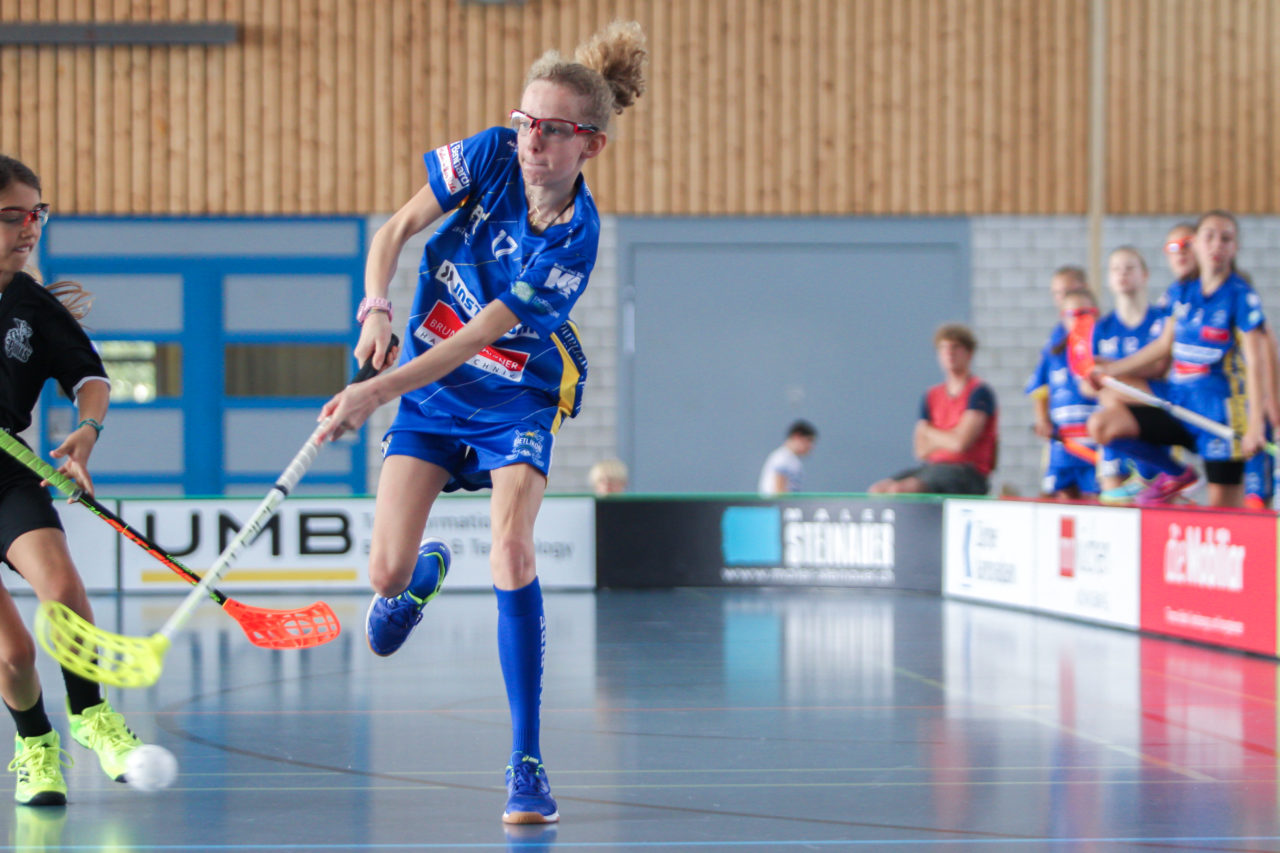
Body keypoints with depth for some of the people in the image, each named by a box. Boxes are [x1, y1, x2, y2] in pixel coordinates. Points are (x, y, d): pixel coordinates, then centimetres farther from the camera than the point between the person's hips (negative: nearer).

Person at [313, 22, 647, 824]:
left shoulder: (573, 246, -26)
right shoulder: (489, 157, -16)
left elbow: (473, 341, -28)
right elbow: (394, 231, -4)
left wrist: (374, 392, -35)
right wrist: (377, 308, -21)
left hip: (516, 400, -3)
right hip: (430, 391, 3)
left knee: (512, 559, -23)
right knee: (387, 575, -5)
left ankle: (527, 764, -15)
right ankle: (422, 572, 38)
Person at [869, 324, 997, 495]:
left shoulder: (979, 393, -4)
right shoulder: (932, 396, 16)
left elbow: (960, 443, -14)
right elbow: (921, 451, 10)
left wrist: (929, 431, 3)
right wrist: (947, 438, -5)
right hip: (933, 466, 7)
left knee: (900, 490, -31)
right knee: (877, 490, -15)